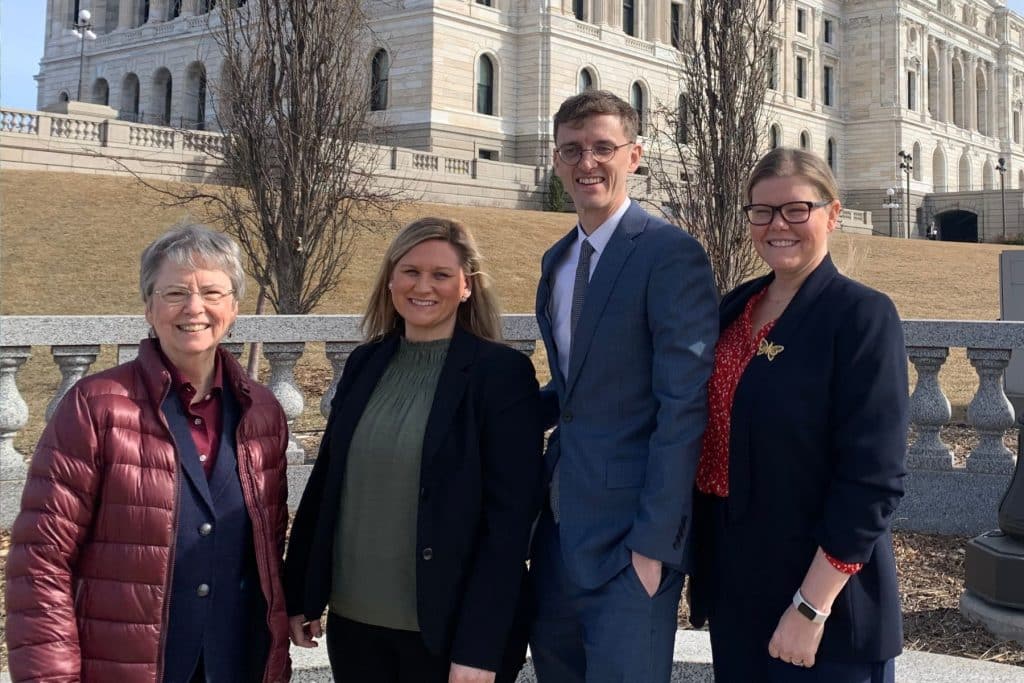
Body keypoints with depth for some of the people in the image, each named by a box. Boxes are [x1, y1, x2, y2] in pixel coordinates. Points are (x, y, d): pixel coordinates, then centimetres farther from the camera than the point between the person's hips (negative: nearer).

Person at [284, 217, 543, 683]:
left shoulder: (503, 373, -10)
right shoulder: (365, 364, 5)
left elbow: (510, 518, -13)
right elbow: (325, 482, 10)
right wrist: (298, 596, 8)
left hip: (448, 631, -5)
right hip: (353, 622, 5)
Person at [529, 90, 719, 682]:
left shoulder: (672, 253, -13)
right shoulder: (556, 260, 13)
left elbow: (683, 404, -17)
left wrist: (654, 542, -20)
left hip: (630, 533, -8)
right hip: (560, 522, 8)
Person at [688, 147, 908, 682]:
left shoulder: (862, 315, -13)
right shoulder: (734, 307, 6)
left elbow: (872, 478, -18)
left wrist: (812, 607, -19)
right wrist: (705, 569, 7)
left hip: (820, 593, -6)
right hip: (732, 583, 6)